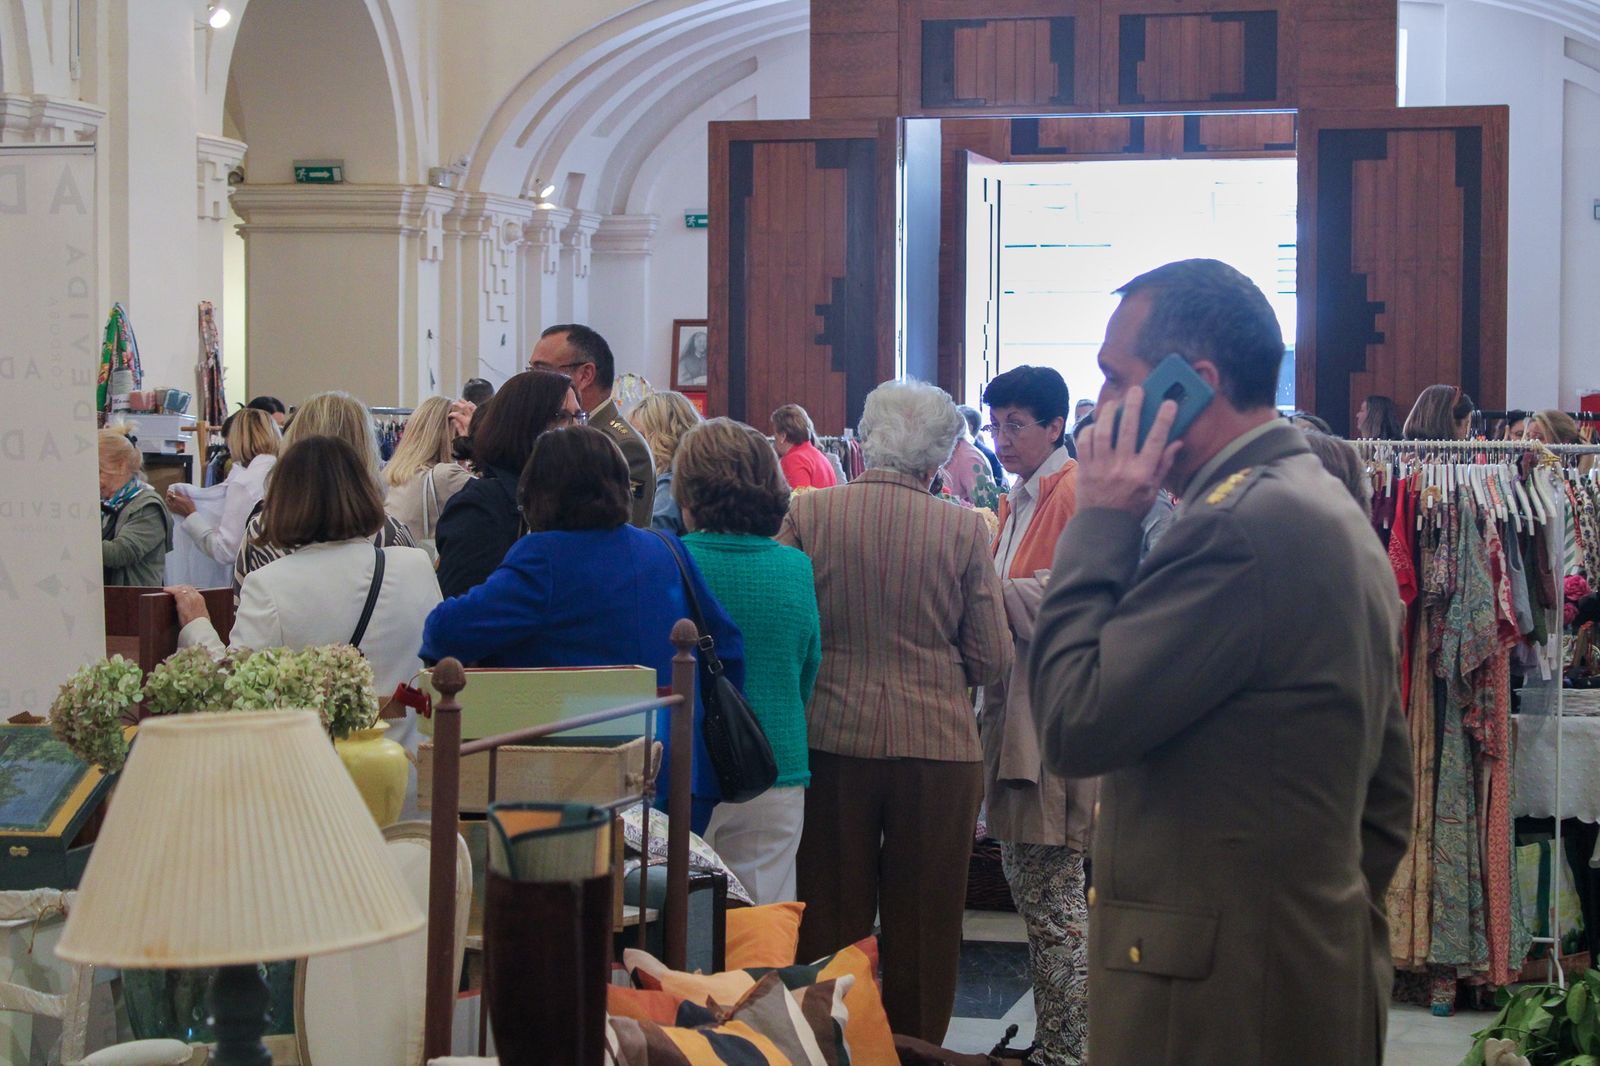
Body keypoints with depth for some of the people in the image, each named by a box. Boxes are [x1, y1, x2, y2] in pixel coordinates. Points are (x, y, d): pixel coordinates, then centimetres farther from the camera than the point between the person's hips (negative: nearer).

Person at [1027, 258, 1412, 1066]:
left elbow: (1073, 724, -21)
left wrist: (1100, 523, -13)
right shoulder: (1334, 514, 13)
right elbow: (1386, 792, 17)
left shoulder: (1239, 526, -20)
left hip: (1218, 998, -10)